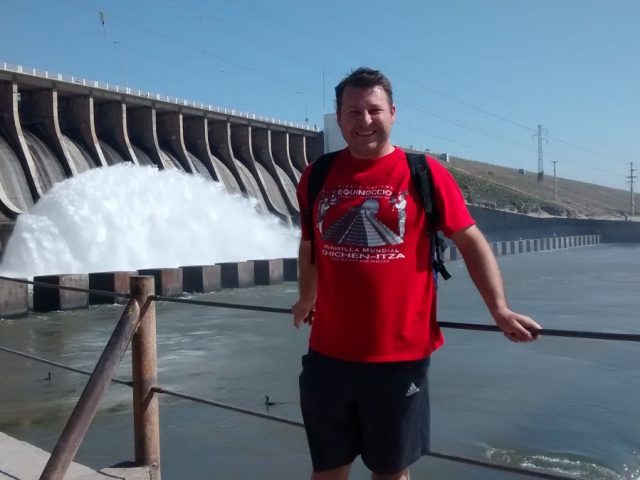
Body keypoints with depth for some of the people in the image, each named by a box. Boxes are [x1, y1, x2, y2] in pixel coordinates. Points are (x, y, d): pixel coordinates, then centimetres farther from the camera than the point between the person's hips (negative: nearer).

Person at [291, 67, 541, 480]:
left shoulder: (424, 173, -6)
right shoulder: (317, 177, 3)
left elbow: (470, 241, 0)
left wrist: (500, 310, -6)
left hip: (401, 354, -2)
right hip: (328, 352, 3)